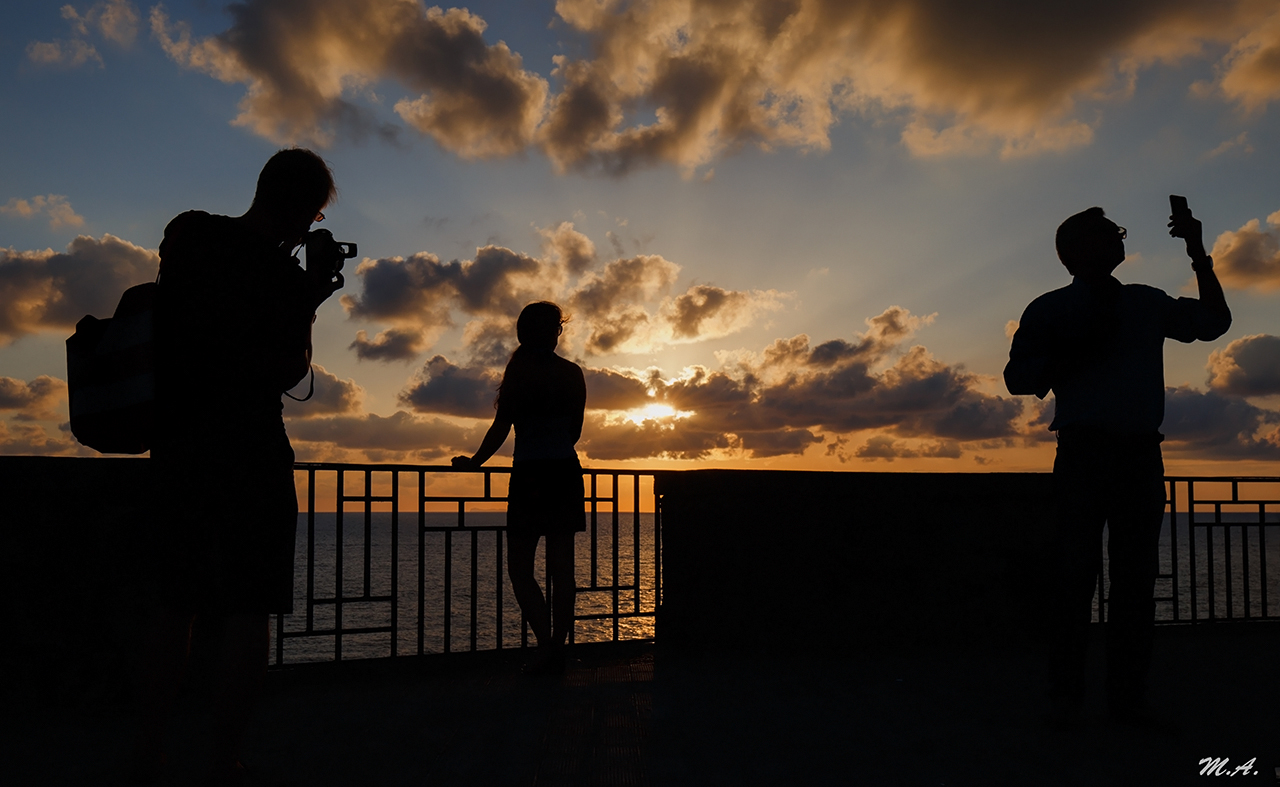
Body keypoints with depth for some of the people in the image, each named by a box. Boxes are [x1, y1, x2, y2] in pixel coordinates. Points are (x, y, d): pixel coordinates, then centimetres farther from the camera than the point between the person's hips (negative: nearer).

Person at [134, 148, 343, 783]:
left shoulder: (186, 233, 3)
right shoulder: (286, 278, -13)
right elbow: (288, 374, -2)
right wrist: (309, 305, 5)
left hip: (175, 445, 6)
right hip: (249, 448, -6)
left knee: (176, 602, 16)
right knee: (248, 607, 2)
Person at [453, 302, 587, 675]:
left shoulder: (521, 369, -6)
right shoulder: (573, 373, 7)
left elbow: (501, 427, -6)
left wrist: (474, 461, 7)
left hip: (530, 475, -5)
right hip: (567, 472, 5)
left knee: (520, 568, 3)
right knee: (561, 568, 8)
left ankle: (547, 646, -9)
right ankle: (557, 651, 13)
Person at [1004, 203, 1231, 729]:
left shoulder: (1147, 303, 19)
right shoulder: (1051, 308, 7)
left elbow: (1214, 323, 25)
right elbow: (1018, 377, 2)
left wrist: (1198, 253, 19)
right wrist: (1075, 354, -13)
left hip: (1141, 452, 5)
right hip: (1084, 449, -4)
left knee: (1137, 577, 2)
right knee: (1077, 573, -6)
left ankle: (1128, 698, 7)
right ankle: (1065, 699, -1)